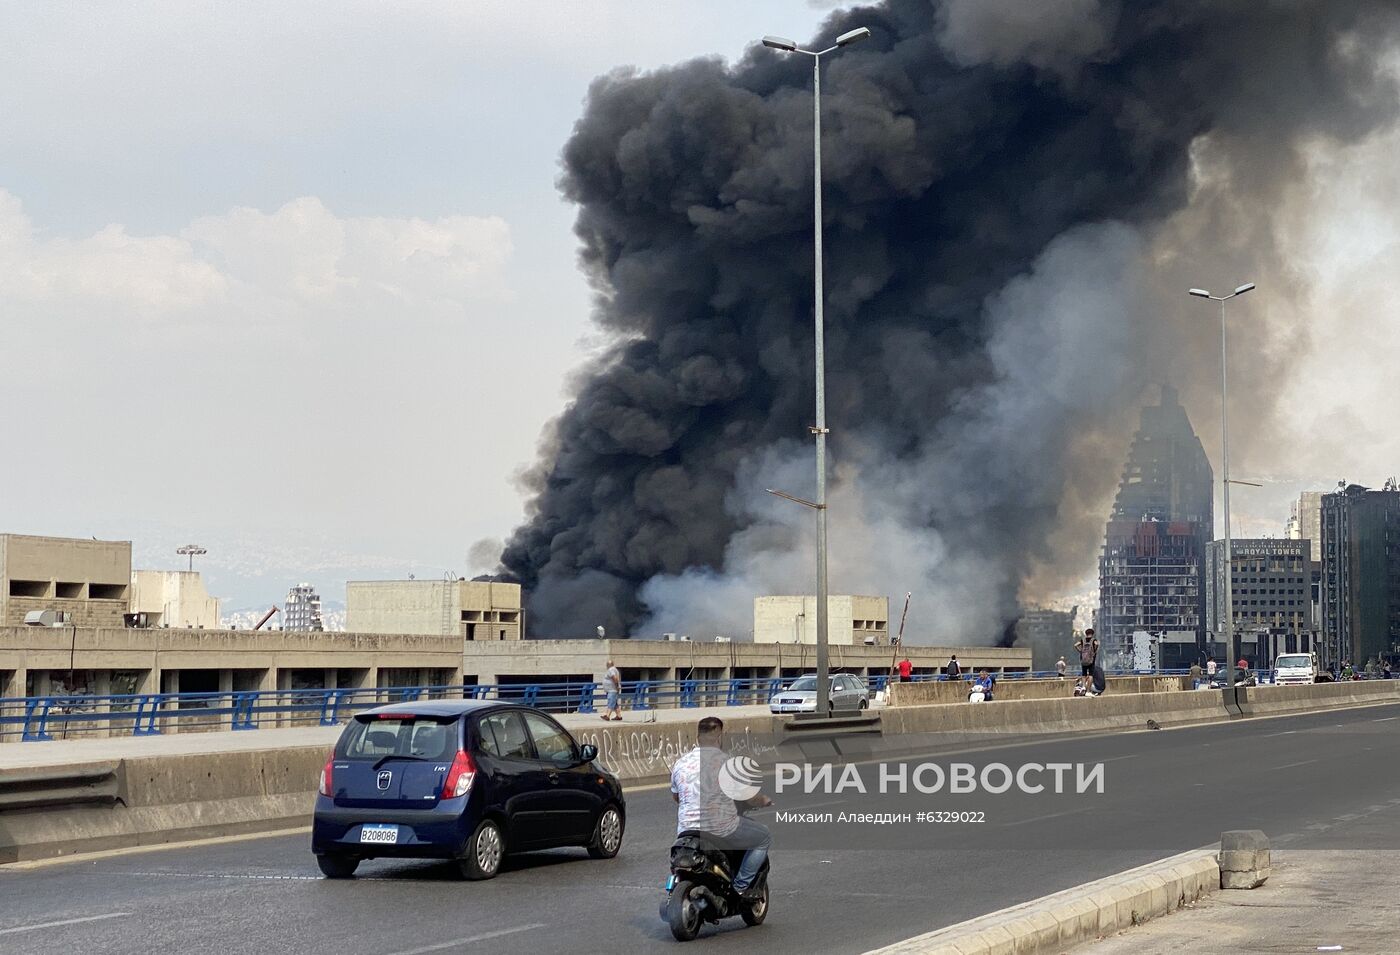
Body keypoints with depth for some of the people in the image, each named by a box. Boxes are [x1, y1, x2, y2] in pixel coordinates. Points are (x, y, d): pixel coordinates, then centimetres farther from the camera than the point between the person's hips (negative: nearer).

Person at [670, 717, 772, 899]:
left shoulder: (680, 764, 3)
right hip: (723, 831, -5)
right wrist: (765, 801, 20)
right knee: (764, 837, 17)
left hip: (687, 829, 5)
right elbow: (750, 799, -2)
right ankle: (741, 886, 11)